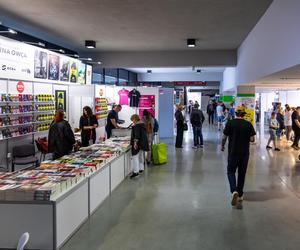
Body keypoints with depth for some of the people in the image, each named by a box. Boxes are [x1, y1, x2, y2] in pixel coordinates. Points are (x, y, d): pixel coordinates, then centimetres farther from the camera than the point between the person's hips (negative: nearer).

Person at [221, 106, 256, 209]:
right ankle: (240, 195, 23)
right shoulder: (248, 124, -4)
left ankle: (234, 191, -13)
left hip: (233, 152, -2)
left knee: (231, 172, 11)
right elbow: (252, 139, -6)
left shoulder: (230, 123, -7)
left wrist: (222, 146, 13)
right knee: (242, 174, 14)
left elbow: (224, 137, -5)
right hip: (245, 153, 2)